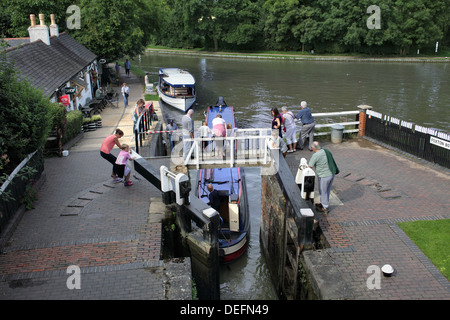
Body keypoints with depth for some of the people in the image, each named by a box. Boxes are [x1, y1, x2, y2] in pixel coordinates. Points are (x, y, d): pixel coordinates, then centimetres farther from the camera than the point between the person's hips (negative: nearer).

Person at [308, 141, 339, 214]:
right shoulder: (326, 150, 3)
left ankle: (325, 208, 22)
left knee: (323, 192, 10)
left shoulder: (315, 155, -21)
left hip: (324, 176, -8)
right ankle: (323, 203, 40)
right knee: (327, 191, 22)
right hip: (332, 174, 8)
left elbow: (309, 167, -13)